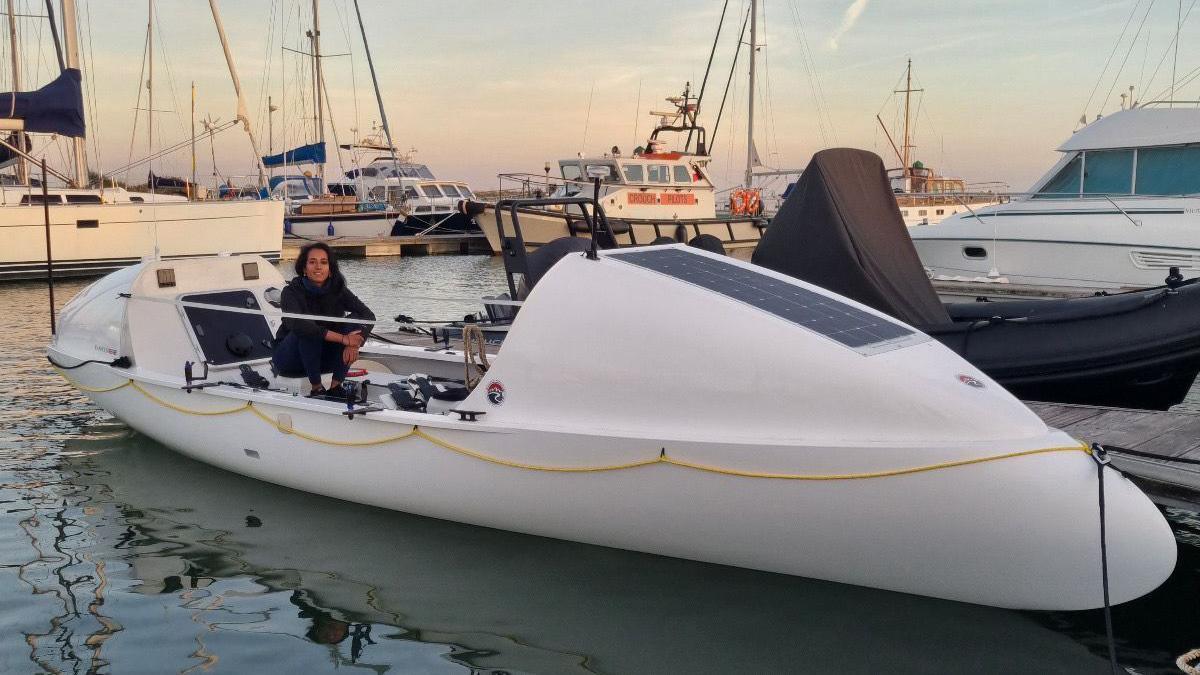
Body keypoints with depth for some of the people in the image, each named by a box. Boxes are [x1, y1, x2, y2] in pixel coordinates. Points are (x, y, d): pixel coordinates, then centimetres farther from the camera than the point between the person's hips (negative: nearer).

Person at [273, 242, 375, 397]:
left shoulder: (337, 290, -7)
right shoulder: (292, 291, -19)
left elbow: (368, 315, -17)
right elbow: (297, 324, -38)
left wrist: (354, 344, -37)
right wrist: (343, 339, -40)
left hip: (323, 358, 4)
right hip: (289, 356, -4)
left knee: (354, 320, -18)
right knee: (308, 330, -34)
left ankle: (336, 386, -22)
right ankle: (317, 388, -25)